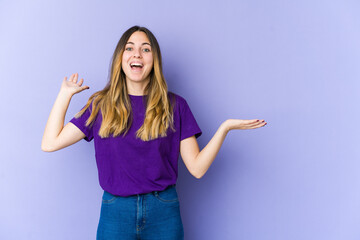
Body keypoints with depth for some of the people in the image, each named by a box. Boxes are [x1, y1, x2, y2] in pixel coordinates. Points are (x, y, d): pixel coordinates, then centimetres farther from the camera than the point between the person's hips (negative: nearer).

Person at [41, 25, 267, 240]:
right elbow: (50, 143, -3)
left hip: (163, 213, 0)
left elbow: (197, 167, -4)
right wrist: (66, 93, 2)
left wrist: (225, 127, -15)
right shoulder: (101, 105, 3)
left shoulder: (175, 106, 0)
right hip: (115, 212, 1)